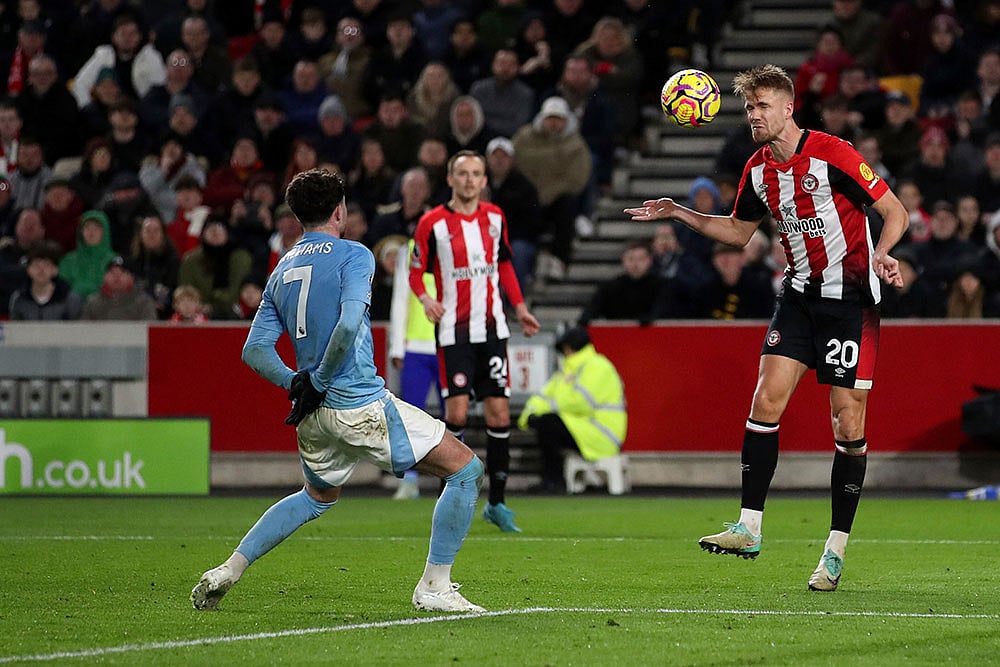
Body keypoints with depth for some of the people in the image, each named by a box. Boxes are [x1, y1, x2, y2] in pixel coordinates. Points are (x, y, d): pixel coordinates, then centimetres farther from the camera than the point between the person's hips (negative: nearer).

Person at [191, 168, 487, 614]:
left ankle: (228, 572, 26)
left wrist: (296, 382, 1)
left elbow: (255, 350, 9)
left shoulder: (282, 271, 14)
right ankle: (434, 588, -1)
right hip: (361, 404, -8)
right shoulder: (353, 255, -6)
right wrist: (319, 381, -12)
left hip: (315, 414, 8)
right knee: (465, 469, 1)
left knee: (317, 497, 33)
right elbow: (349, 324, -22)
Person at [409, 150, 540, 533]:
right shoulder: (433, 223, -5)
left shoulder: (494, 218, 8)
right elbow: (416, 271, 1)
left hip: (491, 328, 4)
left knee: (499, 414, 0)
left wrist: (519, 307, 18)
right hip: (454, 329, -4)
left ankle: (496, 502, 9)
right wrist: (425, 298, -18)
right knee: (457, 412, -14)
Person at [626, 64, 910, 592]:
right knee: (767, 397, -8)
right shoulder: (758, 170, 6)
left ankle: (836, 552, 2)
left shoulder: (831, 153, -15)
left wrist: (881, 253, -31)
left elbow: (895, 211, -12)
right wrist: (679, 214, 13)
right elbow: (738, 231, 23)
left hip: (851, 296, -6)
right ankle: (749, 528, -4)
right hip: (800, 293, 6)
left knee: (848, 421, -5)